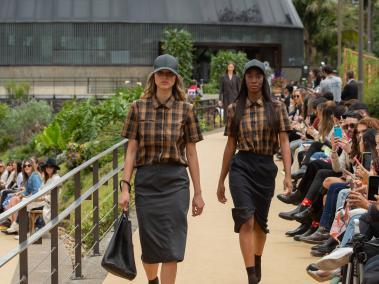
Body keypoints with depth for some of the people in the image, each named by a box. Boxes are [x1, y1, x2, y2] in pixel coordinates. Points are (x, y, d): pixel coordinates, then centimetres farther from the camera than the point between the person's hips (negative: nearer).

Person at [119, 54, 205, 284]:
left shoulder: (186, 109, 2)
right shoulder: (139, 107, 4)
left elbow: (191, 153, 4)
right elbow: (131, 150, 4)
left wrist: (198, 193, 4)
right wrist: (125, 187, -3)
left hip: (175, 181, -1)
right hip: (146, 181, 1)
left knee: (171, 248, -6)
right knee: (150, 245, 10)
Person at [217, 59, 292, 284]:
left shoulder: (277, 107, 2)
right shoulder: (235, 109, 6)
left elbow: (284, 142, -2)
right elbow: (230, 145, 11)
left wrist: (288, 175, -12)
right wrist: (221, 181, 12)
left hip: (266, 167, 1)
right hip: (241, 166, -1)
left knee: (260, 221, 15)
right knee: (246, 219, -15)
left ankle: (257, 265, 39)